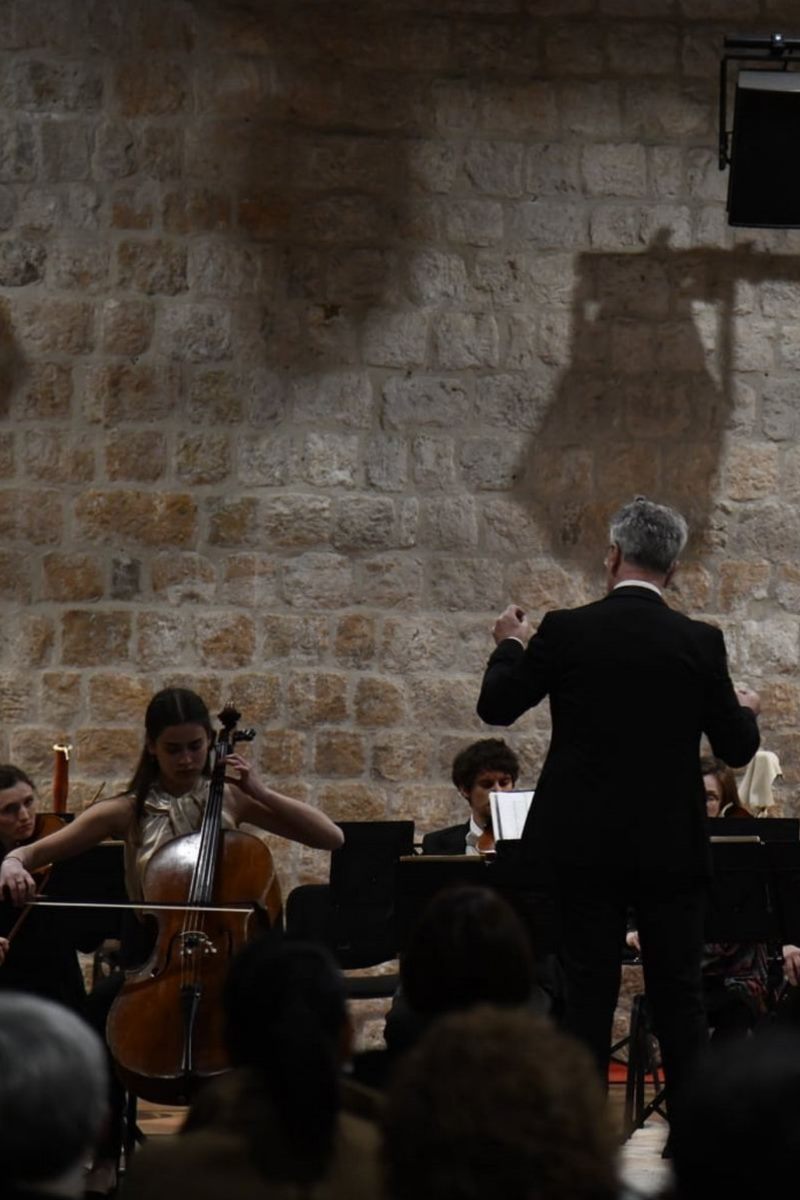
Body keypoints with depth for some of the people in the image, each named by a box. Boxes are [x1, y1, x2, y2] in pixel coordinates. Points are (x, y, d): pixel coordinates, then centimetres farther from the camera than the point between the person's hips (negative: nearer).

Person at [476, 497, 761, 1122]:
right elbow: (736, 747, 1)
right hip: (672, 849, 0)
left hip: (587, 846, 0)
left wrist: (511, 644, 20)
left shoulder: (566, 632, -7)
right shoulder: (700, 643, -5)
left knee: (588, 995, 4)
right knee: (679, 998, 6)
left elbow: (496, 707, 2)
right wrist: (745, 710, 23)